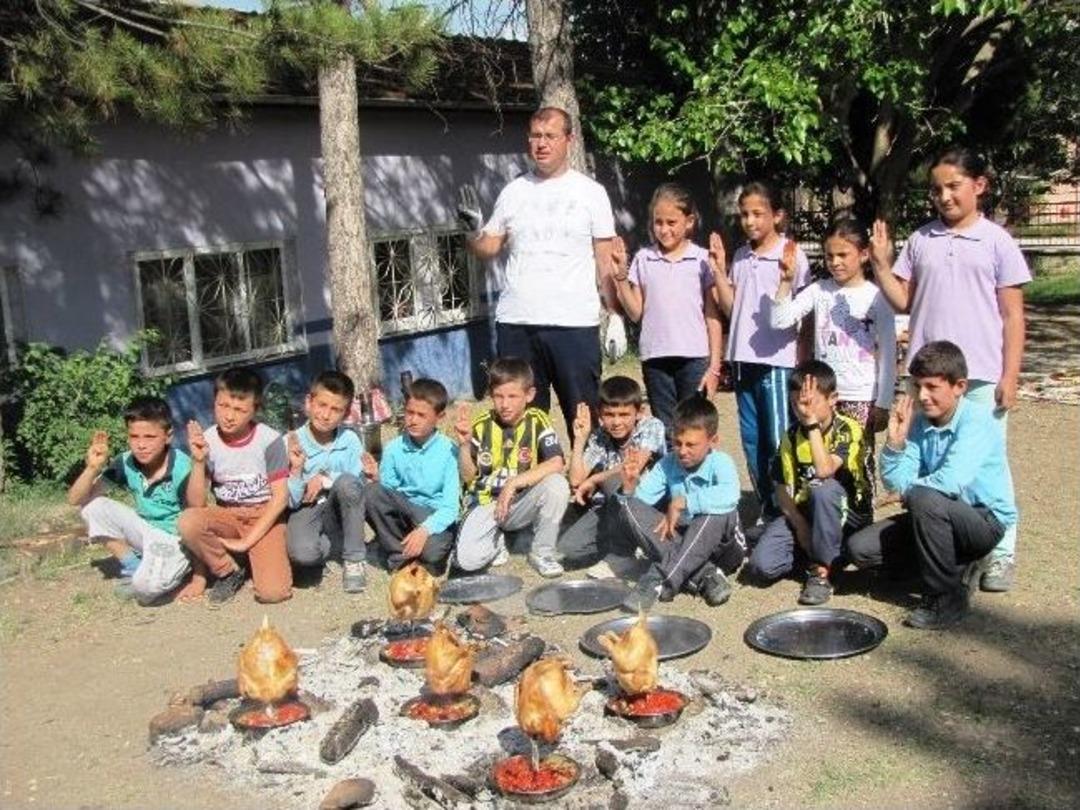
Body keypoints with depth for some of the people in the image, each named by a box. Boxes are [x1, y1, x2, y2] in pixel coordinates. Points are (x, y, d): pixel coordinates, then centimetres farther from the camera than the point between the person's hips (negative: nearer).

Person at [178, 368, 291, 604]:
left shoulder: (269, 440, -13)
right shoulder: (207, 442, -8)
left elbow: (280, 497, -12)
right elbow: (196, 504, -9)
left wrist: (247, 541, -16)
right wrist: (198, 461, -24)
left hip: (264, 518, -2)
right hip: (226, 517, 3)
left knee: (273, 592, -24)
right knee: (187, 521, -31)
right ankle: (229, 570, -4)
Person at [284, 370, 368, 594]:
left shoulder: (350, 440, -6)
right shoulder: (291, 443, -11)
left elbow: (358, 484, -11)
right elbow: (290, 502, -9)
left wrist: (325, 479, -22)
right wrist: (296, 470, -25)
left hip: (338, 515, 2)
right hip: (305, 512, -2)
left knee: (347, 482, -32)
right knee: (302, 552, -35)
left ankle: (354, 559, -13)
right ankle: (343, 545, 2)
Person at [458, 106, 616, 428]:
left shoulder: (590, 192, 5)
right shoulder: (514, 192, 12)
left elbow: (605, 261, 3)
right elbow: (488, 247, 13)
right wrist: (474, 230, -9)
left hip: (575, 324, -3)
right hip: (515, 324, 3)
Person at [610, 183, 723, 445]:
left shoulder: (702, 259, 0)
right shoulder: (643, 259, 6)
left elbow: (712, 317, 0)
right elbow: (635, 313, 6)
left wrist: (714, 366, -3)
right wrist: (620, 275, -5)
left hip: (695, 357, -2)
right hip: (656, 357, 2)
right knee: (664, 432, 10)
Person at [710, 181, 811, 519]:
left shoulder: (791, 255, -6)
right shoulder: (740, 257, 11)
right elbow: (730, 307, 11)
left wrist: (788, 277, -24)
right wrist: (718, 271, 1)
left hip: (777, 359, -6)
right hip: (744, 358, 6)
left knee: (779, 441, -2)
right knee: (752, 439, 12)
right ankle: (767, 509, 22)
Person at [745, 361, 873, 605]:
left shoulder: (849, 430, -15)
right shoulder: (792, 437, 0)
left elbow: (824, 470, -33)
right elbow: (783, 489, 0)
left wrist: (813, 423, -30)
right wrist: (800, 525, -17)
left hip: (849, 515, -4)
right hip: (803, 513, 4)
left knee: (823, 489, -39)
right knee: (761, 564, -20)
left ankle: (821, 570, -21)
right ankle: (816, 551, 8)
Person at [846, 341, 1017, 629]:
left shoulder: (976, 421, -20)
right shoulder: (919, 421, -2)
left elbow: (950, 483, -34)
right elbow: (895, 481, -6)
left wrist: (909, 489, -15)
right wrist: (895, 441, -21)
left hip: (986, 519, -7)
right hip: (938, 518, 7)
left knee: (924, 500, -36)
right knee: (860, 548, -7)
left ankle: (946, 598, -17)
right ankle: (952, 568, 9)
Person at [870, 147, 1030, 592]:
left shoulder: (997, 241, -1)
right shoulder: (920, 240, 8)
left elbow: (1012, 314, -1)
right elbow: (903, 301, 9)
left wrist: (1010, 376, -6)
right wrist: (881, 263, -6)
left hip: (981, 376, -3)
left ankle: (1001, 554, 15)